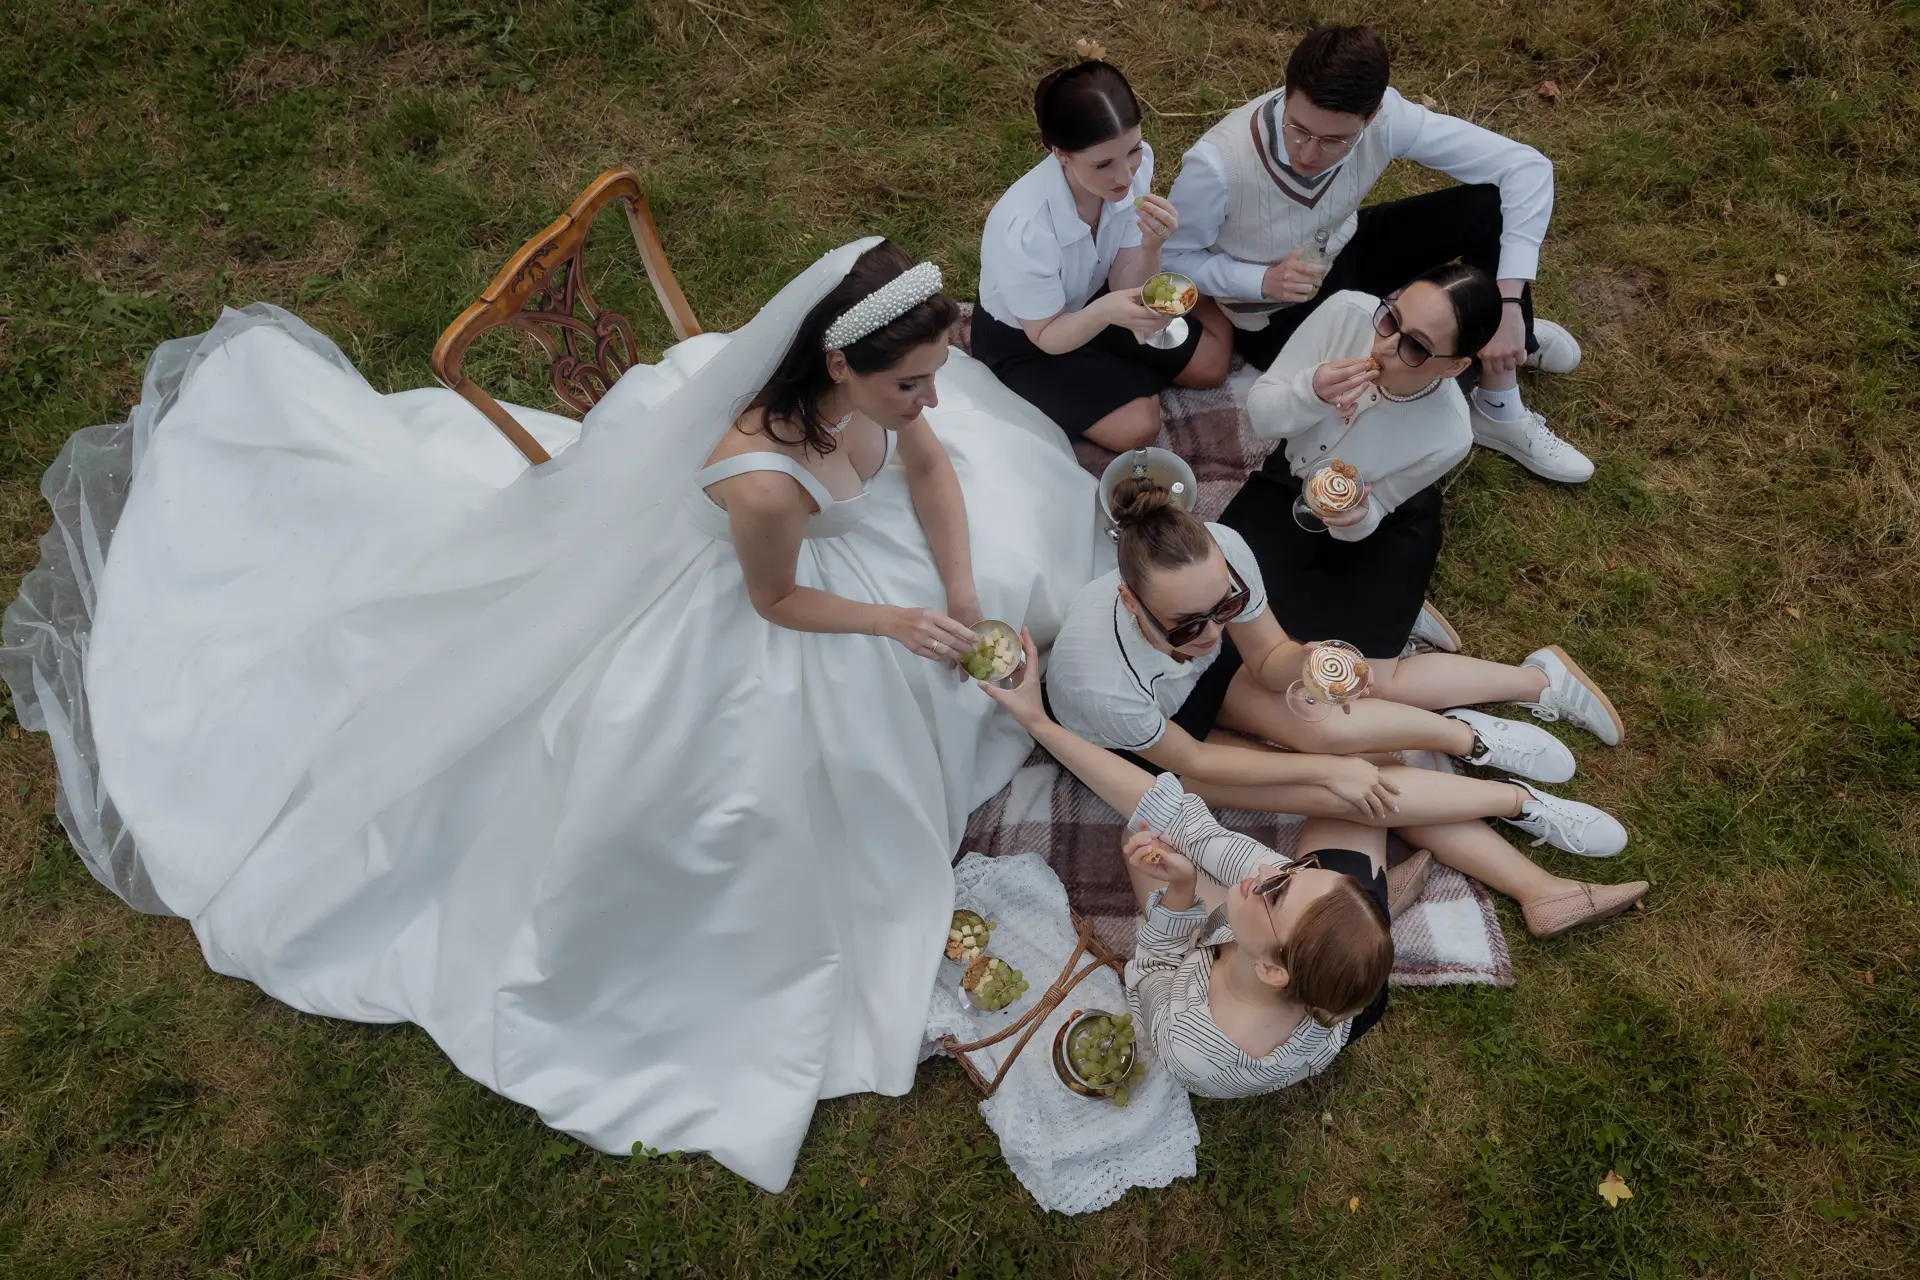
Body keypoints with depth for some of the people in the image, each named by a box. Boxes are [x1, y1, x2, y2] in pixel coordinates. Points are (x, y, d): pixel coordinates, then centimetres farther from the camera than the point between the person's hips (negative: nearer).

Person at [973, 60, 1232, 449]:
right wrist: (1104, 312, -44)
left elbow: (1126, 286, -16)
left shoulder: (1135, 163, -25)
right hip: (1023, 338, -5)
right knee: (1137, 426, -14)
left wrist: (1150, 247, -38)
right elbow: (1048, 336, -24)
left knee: (1212, 364, 5)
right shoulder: (1025, 229, -41)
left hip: (1093, 297, 5)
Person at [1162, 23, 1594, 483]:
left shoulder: (1386, 117, -28)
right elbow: (1170, 258, -17)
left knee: (1491, 206, -18)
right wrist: (1264, 281, -33)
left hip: (1343, 253, 4)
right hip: (1274, 315, -3)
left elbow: (1527, 168, -23)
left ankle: (1500, 412, -2)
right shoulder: (1216, 164, -35)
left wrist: (1509, 306, -33)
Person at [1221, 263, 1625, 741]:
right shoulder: (1345, 313, -31)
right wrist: (1310, 394, -43)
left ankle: (1545, 676, 10)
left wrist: (1354, 519, -40)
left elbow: (1370, 511, -16)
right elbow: (1258, 413, -22)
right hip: (1291, 479, 4)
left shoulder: (1448, 436, -33)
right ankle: (1390, 607, 5)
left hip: (1383, 525, -4)